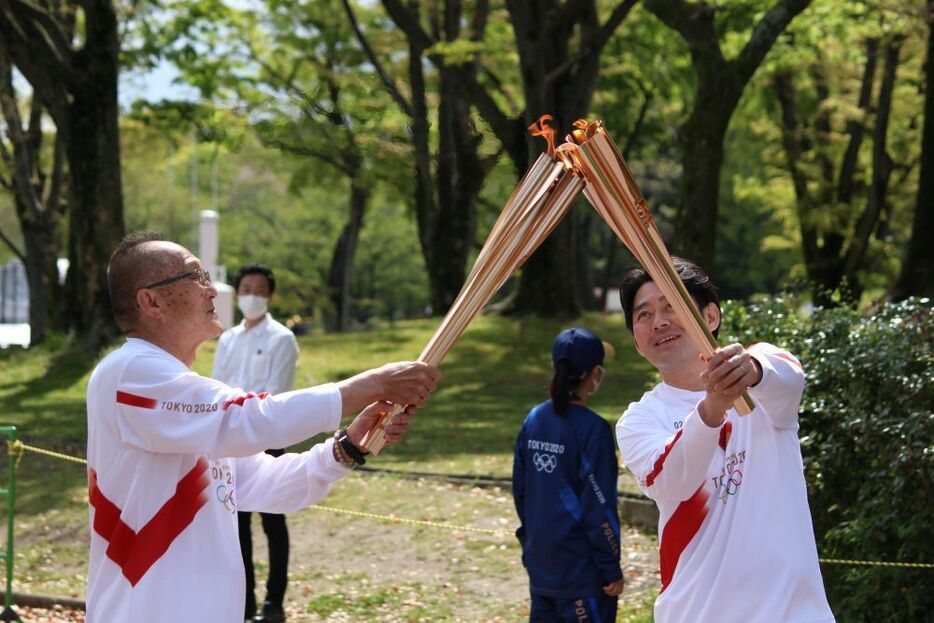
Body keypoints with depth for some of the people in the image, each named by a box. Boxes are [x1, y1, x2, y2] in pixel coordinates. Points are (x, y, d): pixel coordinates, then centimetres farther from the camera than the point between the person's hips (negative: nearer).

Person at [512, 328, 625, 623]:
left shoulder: (534, 420, 3)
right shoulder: (592, 429, -16)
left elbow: (520, 491, 10)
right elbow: (599, 507, -15)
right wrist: (612, 569, -7)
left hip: (540, 566, 7)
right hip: (581, 571, -7)